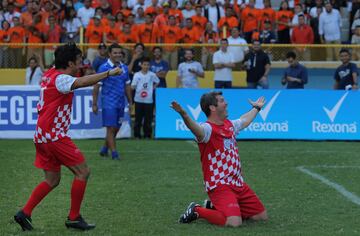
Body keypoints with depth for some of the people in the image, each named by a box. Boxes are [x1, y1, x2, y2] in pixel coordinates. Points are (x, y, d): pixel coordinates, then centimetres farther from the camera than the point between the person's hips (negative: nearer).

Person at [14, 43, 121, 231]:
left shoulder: (51, 74, 13)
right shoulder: (60, 79, -15)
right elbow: (82, 82, -36)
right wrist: (108, 73, -38)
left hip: (44, 136, 10)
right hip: (54, 135, -10)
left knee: (52, 180, 15)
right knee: (82, 171, -4)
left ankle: (24, 213, 10)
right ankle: (74, 217, 0)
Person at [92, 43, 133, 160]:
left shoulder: (124, 68, 10)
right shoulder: (104, 68, -7)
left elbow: (127, 86, 17)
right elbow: (96, 86, -7)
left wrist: (130, 102, 14)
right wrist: (94, 104, -9)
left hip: (121, 103, 6)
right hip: (109, 103, -6)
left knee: (116, 128, 10)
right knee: (111, 128, -6)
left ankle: (105, 149, 26)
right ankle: (114, 153, -3)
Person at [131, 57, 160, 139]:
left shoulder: (152, 75, 2)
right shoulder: (137, 75, -1)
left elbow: (157, 82, 19)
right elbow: (133, 86, -2)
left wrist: (153, 88, 7)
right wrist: (133, 87, -23)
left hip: (149, 100, 1)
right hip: (138, 99, -1)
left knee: (148, 118, 3)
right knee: (138, 118, 3)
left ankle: (147, 134, 12)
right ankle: (137, 134, 11)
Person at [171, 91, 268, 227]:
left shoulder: (229, 125, 12)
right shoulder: (208, 128, -15)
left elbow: (245, 120, 36)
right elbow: (197, 129, -40)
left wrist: (256, 108, 52)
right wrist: (184, 115, -60)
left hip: (238, 184, 9)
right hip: (219, 185, -9)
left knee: (262, 216, 12)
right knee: (234, 222, -29)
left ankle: (216, 207, 23)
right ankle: (197, 211, -4)